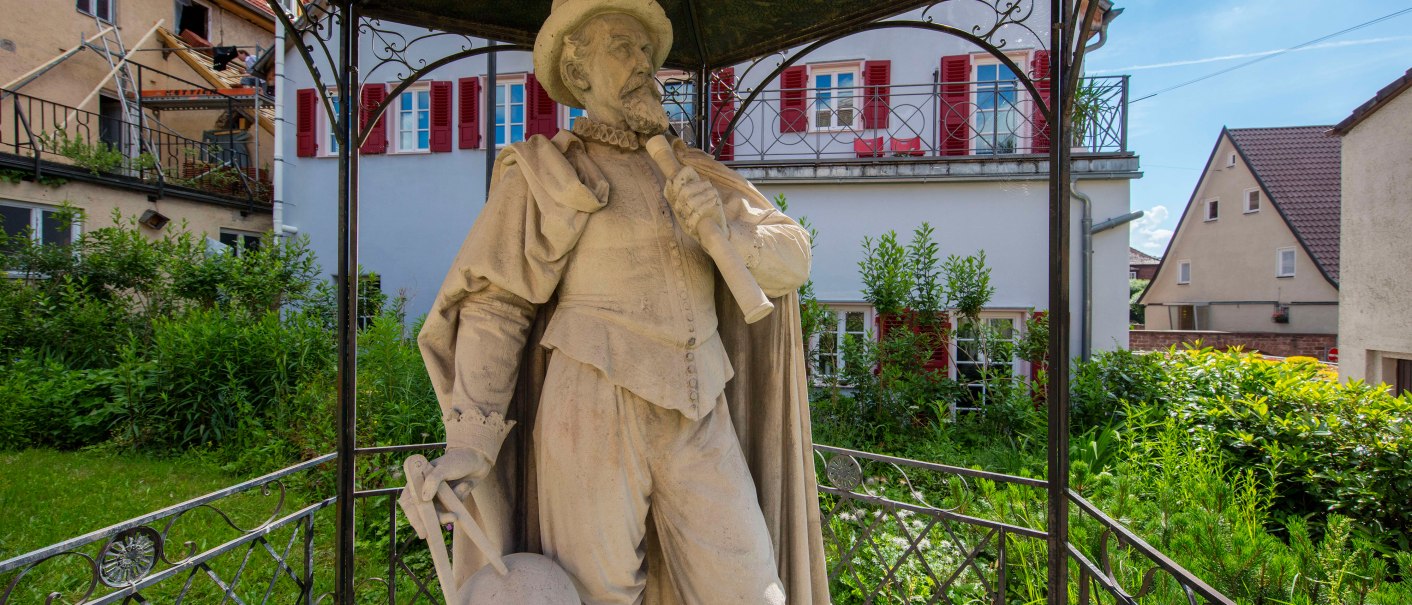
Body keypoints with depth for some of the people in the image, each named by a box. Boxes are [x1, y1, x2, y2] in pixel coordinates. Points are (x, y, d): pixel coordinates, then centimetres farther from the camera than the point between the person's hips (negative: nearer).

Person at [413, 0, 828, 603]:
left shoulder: (691, 175, 15)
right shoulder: (546, 173, 2)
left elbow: (791, 260, 10)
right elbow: (495, 305, -3)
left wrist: (724, 232, -11)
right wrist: (469, 440, -13)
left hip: (695, 421, 5)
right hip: (594, 415, -4)